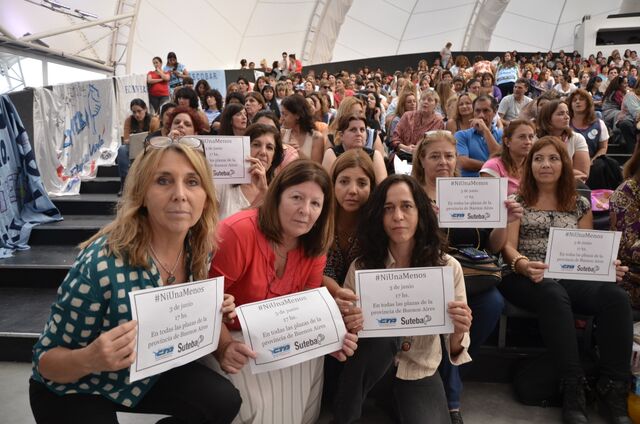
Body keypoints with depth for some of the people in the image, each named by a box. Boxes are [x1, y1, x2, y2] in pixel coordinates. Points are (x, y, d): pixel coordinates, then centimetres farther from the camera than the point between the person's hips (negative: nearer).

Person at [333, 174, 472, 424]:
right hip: (371, 373, 0)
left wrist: (458, 335, -28)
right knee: (378, 337, -31)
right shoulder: (361, 267, -11)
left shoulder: (448, 267, -9)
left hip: (420, 374, 0)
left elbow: (455, 351, -5)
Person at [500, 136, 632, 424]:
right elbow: (508, 246, -1)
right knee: (554, 295, -39)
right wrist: (523, 264, -24)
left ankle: (614, 389, -21)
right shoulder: (517, 200, 10)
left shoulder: (580, 205, 18)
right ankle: (573, 389, -32)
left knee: (616, 297, -29)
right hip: (525, 278, -3)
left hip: (570, 278, 3)